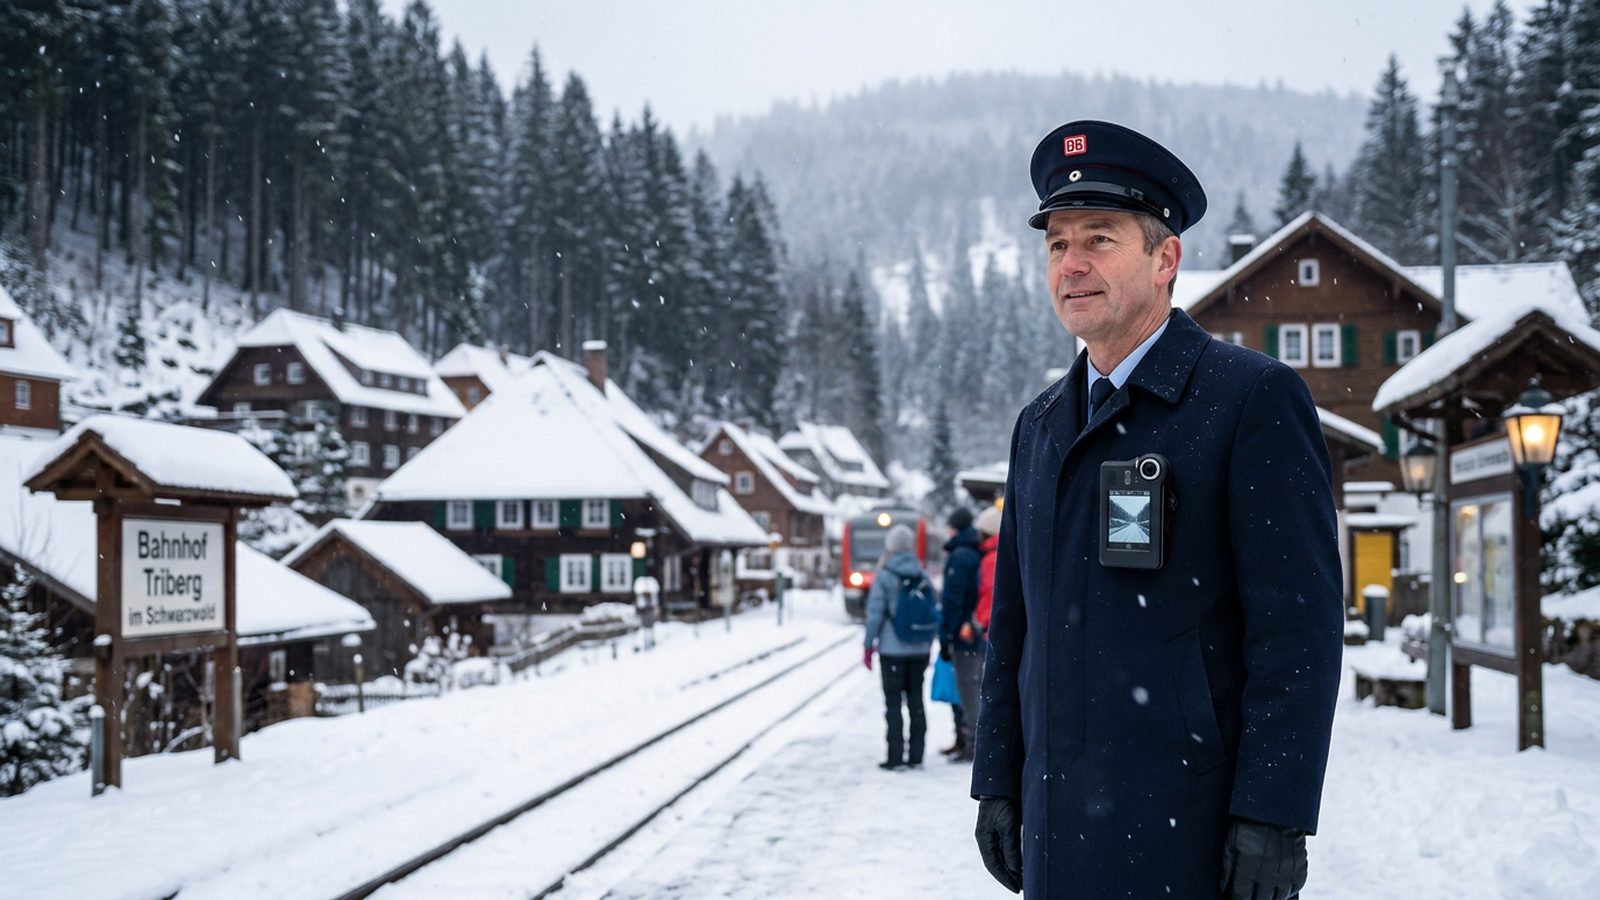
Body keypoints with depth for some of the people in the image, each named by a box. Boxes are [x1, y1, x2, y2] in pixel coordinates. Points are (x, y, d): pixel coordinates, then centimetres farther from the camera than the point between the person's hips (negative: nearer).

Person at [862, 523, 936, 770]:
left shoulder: (884, 576, -8)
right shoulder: (922, 576, 4)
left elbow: (875, 613, -10)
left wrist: (868, 646, -2)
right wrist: (929, 645, 15)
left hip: (892, 650, -4)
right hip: (919, 649, 4)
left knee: (893, 701, 1)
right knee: (915, 700, 10)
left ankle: (895, 756, -1)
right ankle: (915, 755, 11)